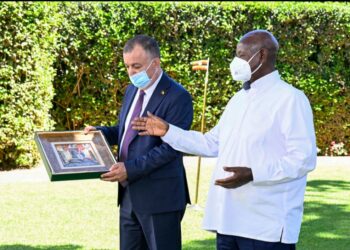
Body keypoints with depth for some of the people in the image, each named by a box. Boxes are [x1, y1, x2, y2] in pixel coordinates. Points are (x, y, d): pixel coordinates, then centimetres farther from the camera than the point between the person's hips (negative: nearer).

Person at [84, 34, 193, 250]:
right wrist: (99, 132, 4)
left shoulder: (177, 97, -15)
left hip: (160, 197, -8)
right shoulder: (132, 90, 13)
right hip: (130, 194, 8)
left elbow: (171, 148, -20)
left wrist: (131, 168, -24)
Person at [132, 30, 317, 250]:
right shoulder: (239, 99, 18)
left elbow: (304, 158, -17)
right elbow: (211, 144, 22)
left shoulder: (291, 99, -10)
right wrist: (168, 131, 14)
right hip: (229, 221, 8)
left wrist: (253, 174, -26)